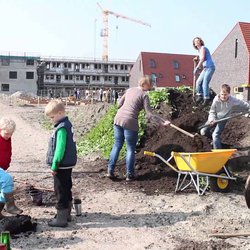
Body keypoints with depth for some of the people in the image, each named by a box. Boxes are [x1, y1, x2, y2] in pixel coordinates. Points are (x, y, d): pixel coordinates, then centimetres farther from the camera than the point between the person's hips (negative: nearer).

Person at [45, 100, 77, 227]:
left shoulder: (61, 128, -21)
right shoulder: (68, 124, 9)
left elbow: (60, 148, -23)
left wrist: (54, 165, -16)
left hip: (62, 165, -10)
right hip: (68, 164, 10)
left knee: (60, 192, -1)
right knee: (66, 190, 19)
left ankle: (61, 219, 6)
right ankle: (66, 214, 32)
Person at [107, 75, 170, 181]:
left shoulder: (129, 90, 14)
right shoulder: (144, 95, -4)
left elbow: (119, 104, 19)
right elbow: (149, 115, -9)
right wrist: (163, 122, -8)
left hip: (118, 119, 6)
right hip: (130, 122, -6)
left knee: (117, 145, 14)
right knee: (130, 149, 5)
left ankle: (110, 170, 12)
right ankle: (129, 174, 9)